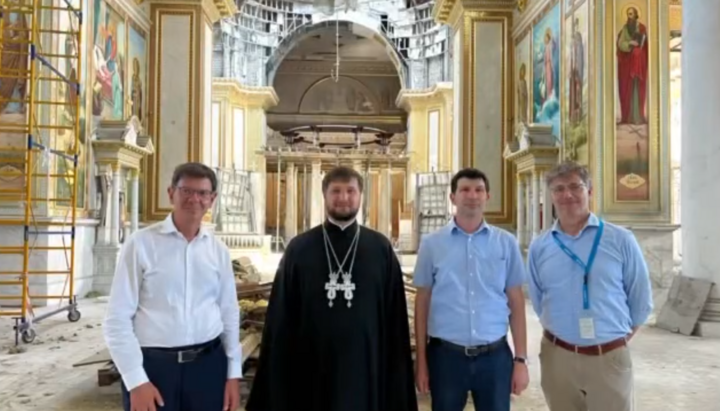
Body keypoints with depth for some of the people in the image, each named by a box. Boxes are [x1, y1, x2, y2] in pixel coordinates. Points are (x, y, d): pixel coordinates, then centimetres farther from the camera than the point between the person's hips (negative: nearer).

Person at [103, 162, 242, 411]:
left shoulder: (218, 250, 4)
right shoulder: (141, 244, -6)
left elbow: (229, 314, 9)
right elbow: (118, 318, -6)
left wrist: (234, 373, 7)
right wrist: (136, 380, -9)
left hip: (208, 365, 4)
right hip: (153, 365, -3)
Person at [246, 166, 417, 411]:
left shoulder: (381, 248, 1)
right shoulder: (299, 248, 0)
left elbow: (395, 315, 2)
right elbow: (281, 315, 2)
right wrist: (278, 371, 1)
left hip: (366, 367, 1)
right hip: (312, 367, 0)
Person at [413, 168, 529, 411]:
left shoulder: (507, 243, 1)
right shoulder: (431, 244, -1)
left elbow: (516, 303, 4)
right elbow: (422, 303, 2)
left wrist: (521, 359, 1)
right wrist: (421, 362, 2)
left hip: (495, 356, 1)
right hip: (446, 355, 0)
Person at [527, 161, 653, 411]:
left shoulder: (620, 240, -3)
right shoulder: (539, 247, 2)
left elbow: (641, 299, 4)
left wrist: (620, 338, 9)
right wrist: (562, 332, 10)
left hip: (609, 358, -2)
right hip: (557, 356, 2)